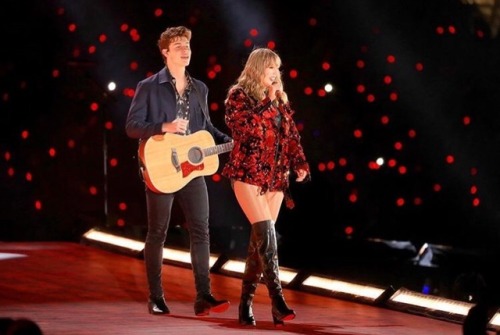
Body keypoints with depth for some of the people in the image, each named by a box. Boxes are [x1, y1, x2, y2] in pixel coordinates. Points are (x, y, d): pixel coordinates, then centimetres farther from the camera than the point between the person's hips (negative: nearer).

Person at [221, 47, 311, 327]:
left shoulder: (280, 99, 15)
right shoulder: (239, 95, -2)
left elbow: (291, 136, 15)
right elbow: (250, 128, -17)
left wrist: (300, 164, 2)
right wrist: (268, 101, -12)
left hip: (275, 177, 6)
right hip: (248, 174, -6)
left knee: (260, 238, 4)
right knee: (265, 232, -18)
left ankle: (246, 302, 10)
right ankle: (277, 300, -24)